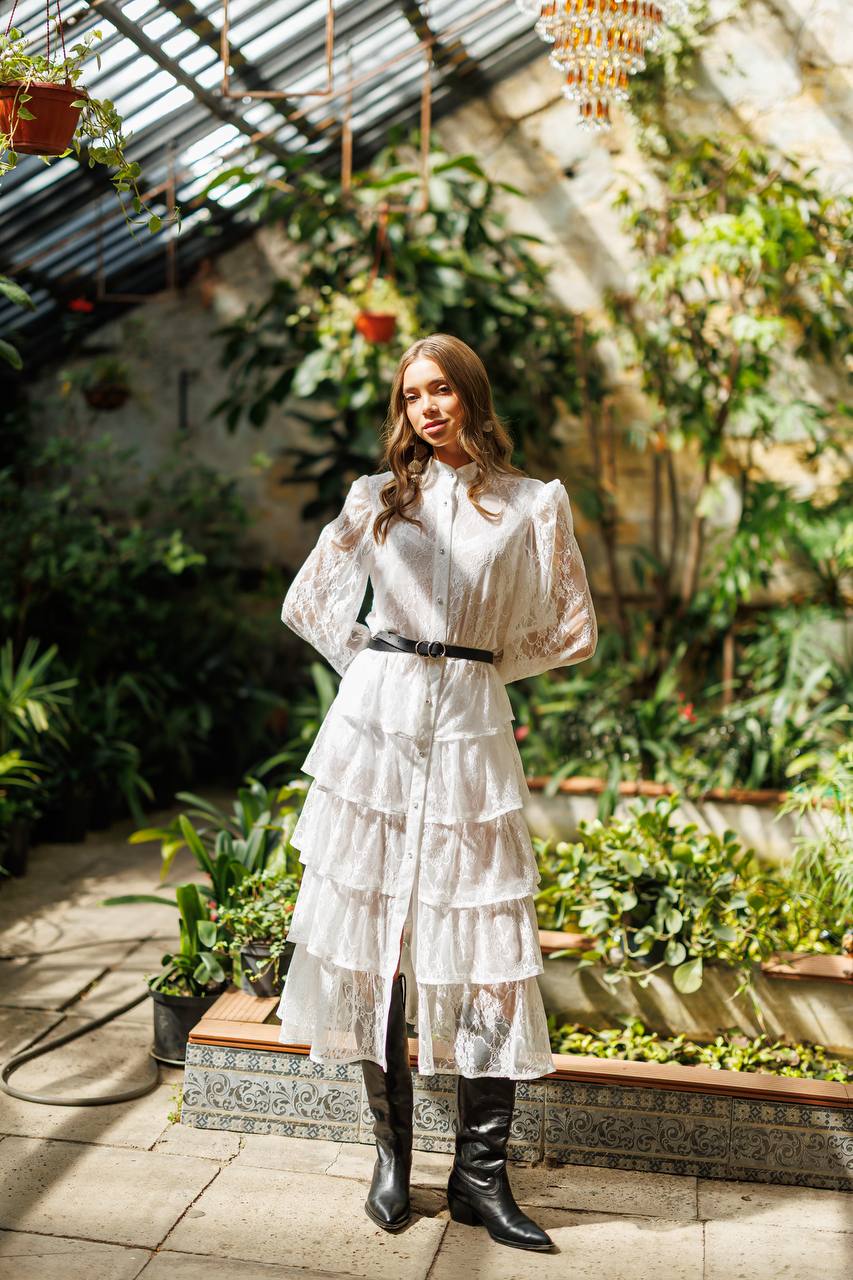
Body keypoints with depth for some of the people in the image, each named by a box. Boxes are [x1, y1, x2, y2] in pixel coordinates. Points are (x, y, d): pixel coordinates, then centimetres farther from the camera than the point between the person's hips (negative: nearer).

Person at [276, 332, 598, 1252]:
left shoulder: (534, 504, 6)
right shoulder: (376, 498, 10)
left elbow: (573, 632, 10)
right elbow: (307, 604, 17)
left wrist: (477, 666, 7)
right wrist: (378, 668, 9)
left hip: (471, 733, -1)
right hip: (376, 726, 1)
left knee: (485, 947, -3)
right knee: (373, 936, 3)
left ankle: (480, 1176, 10)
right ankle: (391, 1153, 18)